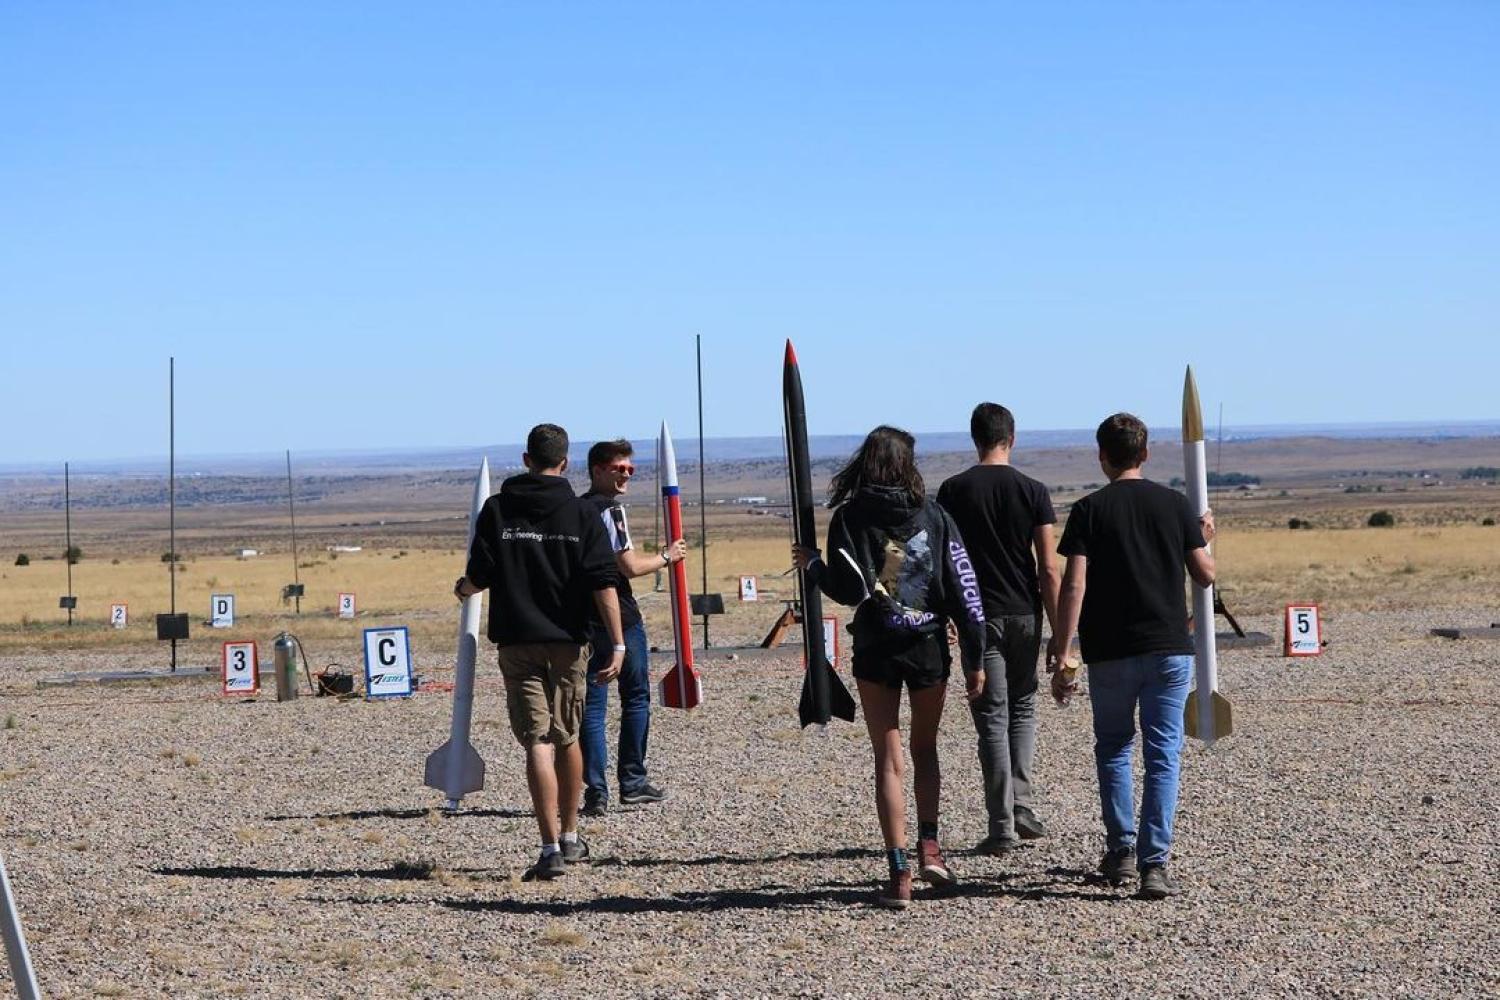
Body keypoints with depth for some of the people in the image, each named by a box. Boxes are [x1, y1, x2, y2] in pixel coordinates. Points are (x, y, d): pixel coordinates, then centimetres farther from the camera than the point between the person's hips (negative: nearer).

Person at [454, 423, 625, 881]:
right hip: (566, 642, 1)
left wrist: (463, 588, 23)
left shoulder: (497, 510, -1)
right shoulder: (581, 514, 0)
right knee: (567, 738, 17)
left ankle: (551, 848, -15)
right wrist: (617, 643, -8)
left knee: (538, 742, -6)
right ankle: (570, 838, 30)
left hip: (516, 641, -1)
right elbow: (603, 583, -7)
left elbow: (479, 576, -1)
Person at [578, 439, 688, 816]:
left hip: (584, 621, 6)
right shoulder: (610, 509, -12)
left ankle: (595, 791, -3)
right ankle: (632, 782, 13)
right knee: (636, 699, 10)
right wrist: (667, 557, -2)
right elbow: (630, 566, -17)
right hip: (620, 619, -6)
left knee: (592, 706, 4)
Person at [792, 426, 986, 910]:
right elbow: (964, 587, 0)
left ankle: (899, 873, -3)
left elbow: (848, 590, -12)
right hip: (929, 648, 1)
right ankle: (928, 844, 6)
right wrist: (974, 657, 5)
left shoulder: (850, 517, -5)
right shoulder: (933, 516, 0)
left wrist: (812, 563, 8)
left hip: (875, 652, -1)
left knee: (888, 760, 4)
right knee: (925, 750, 21)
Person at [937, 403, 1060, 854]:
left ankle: (1002, 826, -1)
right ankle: (1022, 806, 12)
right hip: (1025, 614, 1)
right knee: (1022, 707, 19)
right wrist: (1060, 632, 0)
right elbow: (1048, 569, -4)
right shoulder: (1032, 491, -2)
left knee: (992, 718, 1)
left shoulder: (954, 491, -2)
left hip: (979, 615, -1)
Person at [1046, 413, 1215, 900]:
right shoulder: (1175, 505, 2)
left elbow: (1074, 585, -11)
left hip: (1110, 652, -1)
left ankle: (1121, 851, 15)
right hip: (1169, 648, 1)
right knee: (1163, 755, 2)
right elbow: (1206, 575, 6)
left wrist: (1060, 649, -9)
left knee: (1113, 747, 18)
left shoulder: (1090, 509, -3)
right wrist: (1205, 538, 26)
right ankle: (1154, 864, -5)